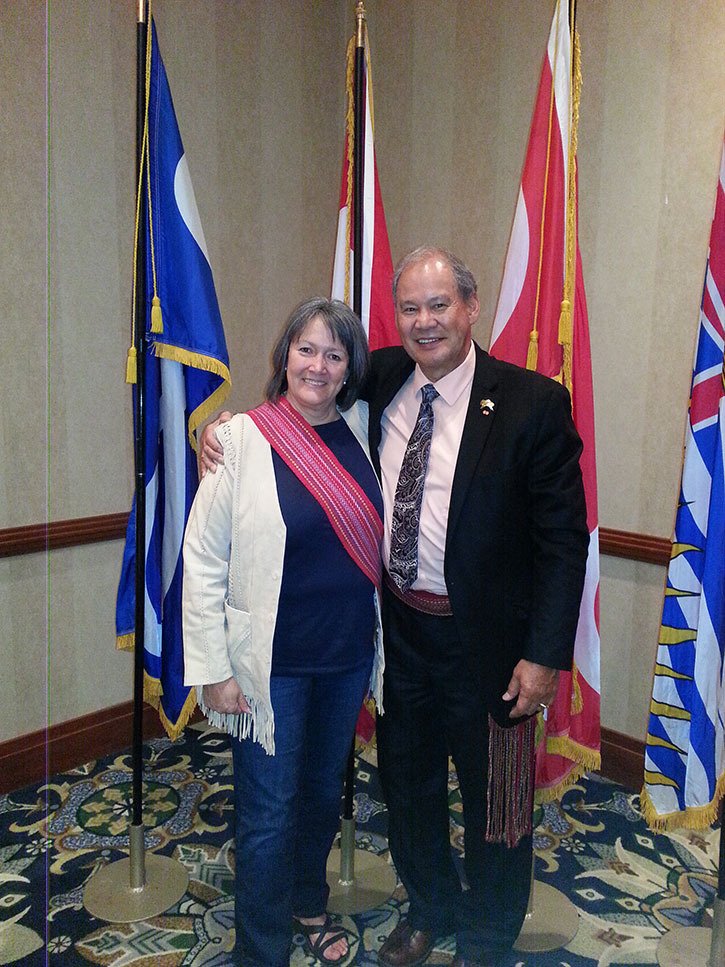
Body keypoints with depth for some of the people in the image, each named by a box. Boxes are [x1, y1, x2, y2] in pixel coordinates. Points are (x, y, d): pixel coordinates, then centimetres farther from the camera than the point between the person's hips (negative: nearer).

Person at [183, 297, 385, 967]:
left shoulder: (358, 430, 0)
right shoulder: (243, 440, -14)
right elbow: (202, 561, -12)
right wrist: (214, 670, -12)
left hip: (348, 657, 5)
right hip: (272, 665, -5)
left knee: (324, 792, 23)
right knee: (268, 816, 9)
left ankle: (309, 904, 49)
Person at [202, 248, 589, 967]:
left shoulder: (533, 402, -14)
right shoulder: (379, 380, -2)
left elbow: (563, 537, -12)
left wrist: (546, 654, -16)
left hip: (484, 637, -4)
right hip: (397, 625, 4)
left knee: (493, 799, 16)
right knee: (407, 782, 23)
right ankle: (429, 908, 53)